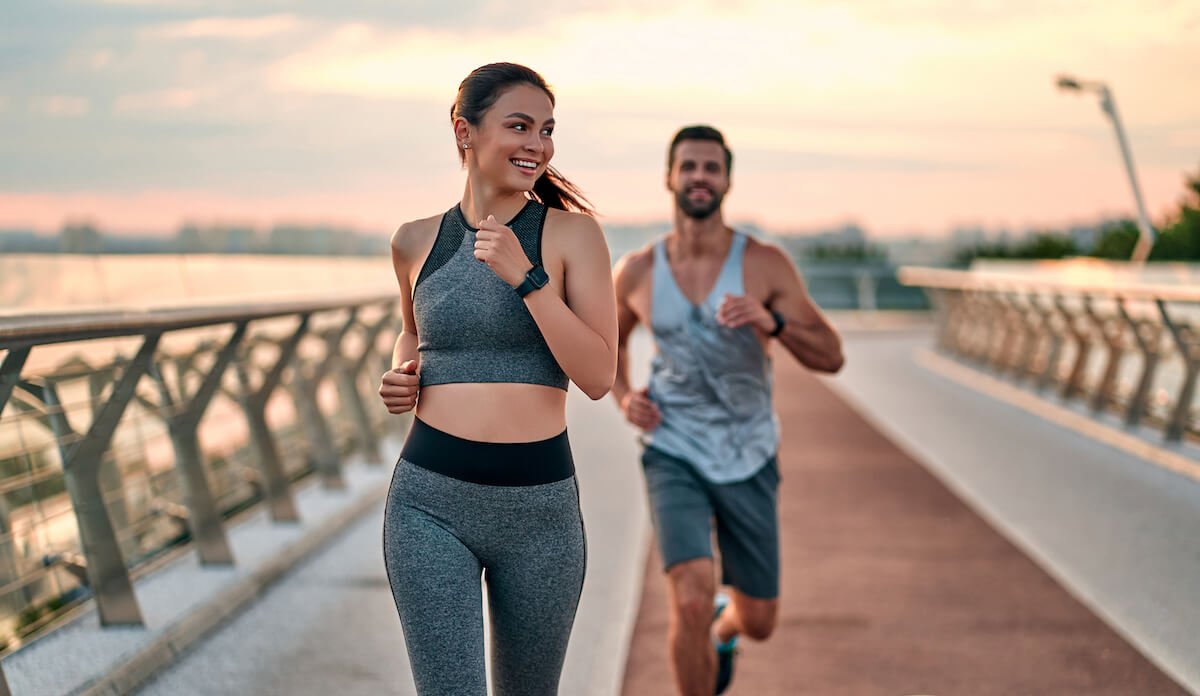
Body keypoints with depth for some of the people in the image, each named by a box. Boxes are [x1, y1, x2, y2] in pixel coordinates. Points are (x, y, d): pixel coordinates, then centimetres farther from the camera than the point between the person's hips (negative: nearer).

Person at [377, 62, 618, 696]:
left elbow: (598, 377, -9)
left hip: (540, 505, 0)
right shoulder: (416, 241, 6)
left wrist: (525, 277, -16)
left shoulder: (572, 233, -1)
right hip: (431, 502, 0)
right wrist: (400, 378, 6)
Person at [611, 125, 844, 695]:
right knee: (691, 601, -23)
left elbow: (831, 357, -11)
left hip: (748, 461, 1)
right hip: (674, 456, -1)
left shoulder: (765, 264, -10)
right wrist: (622, 396, -2)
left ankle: (724, 627, 51)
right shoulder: (637, 272, -5)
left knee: (758, 623, 12)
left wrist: (771, 321, -30)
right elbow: (608, 336, 17)